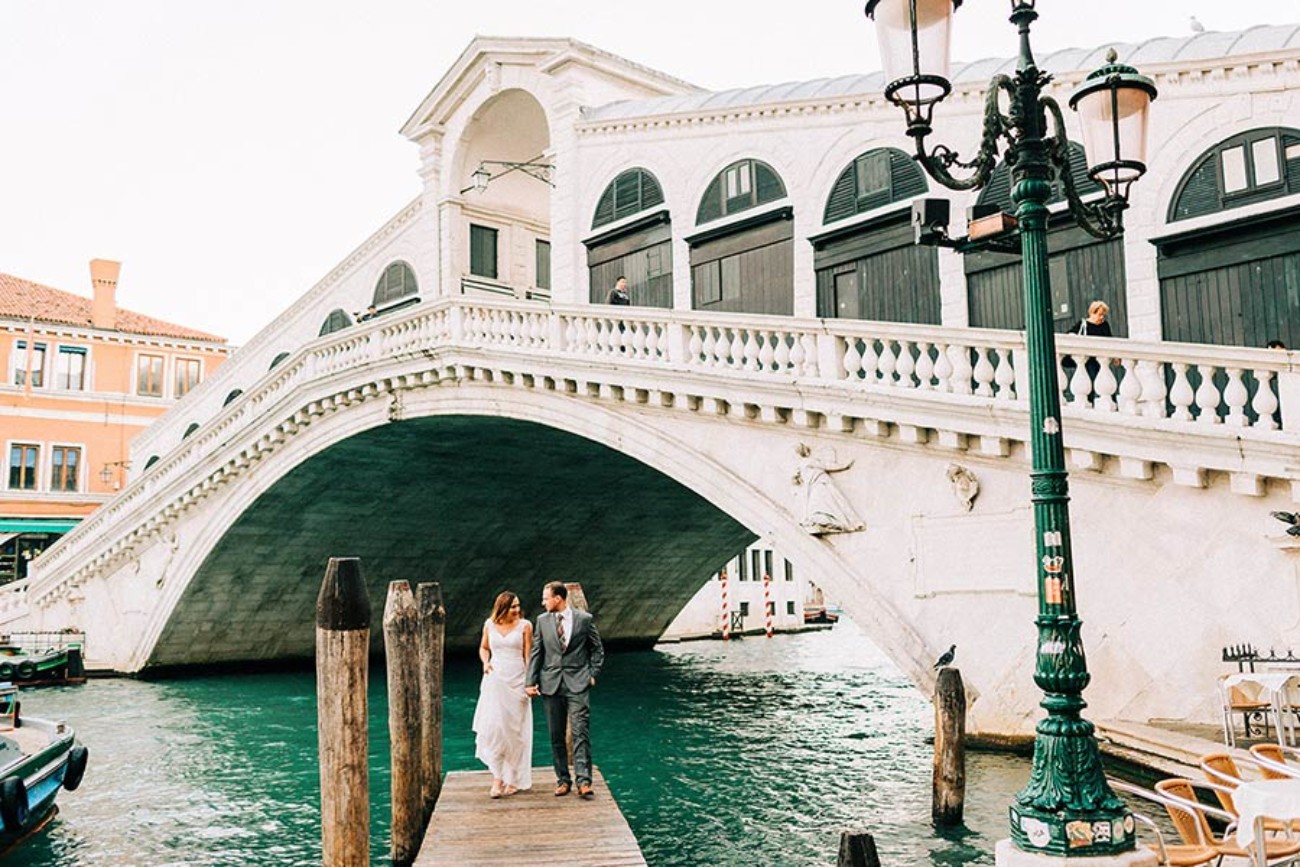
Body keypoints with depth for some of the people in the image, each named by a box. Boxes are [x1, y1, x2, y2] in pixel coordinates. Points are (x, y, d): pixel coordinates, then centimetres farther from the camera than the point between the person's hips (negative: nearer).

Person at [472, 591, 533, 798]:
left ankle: (515, 779, 14)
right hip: (494, 679, 2)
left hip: (517, 680, -2)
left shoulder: (524, 625, -1)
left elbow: (528, 656, 0)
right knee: (493, 727, -8)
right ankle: (497, 778, -3)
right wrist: (485, 663, 0)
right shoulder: (489, 625, 5)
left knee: (515, 729, 3)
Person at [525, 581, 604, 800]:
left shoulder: (584, 619, -1)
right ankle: (563, 780, 15)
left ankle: (583, 781, -9)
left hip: (577, 684, -3)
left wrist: (593, 674, 0)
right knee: (556, 736, 6)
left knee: (580, 732, -9)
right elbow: (536, 652, 9)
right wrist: (531, 681, 3)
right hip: (551, 683, 3)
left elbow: (597, 649, 8)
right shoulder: (542, 620, 7)